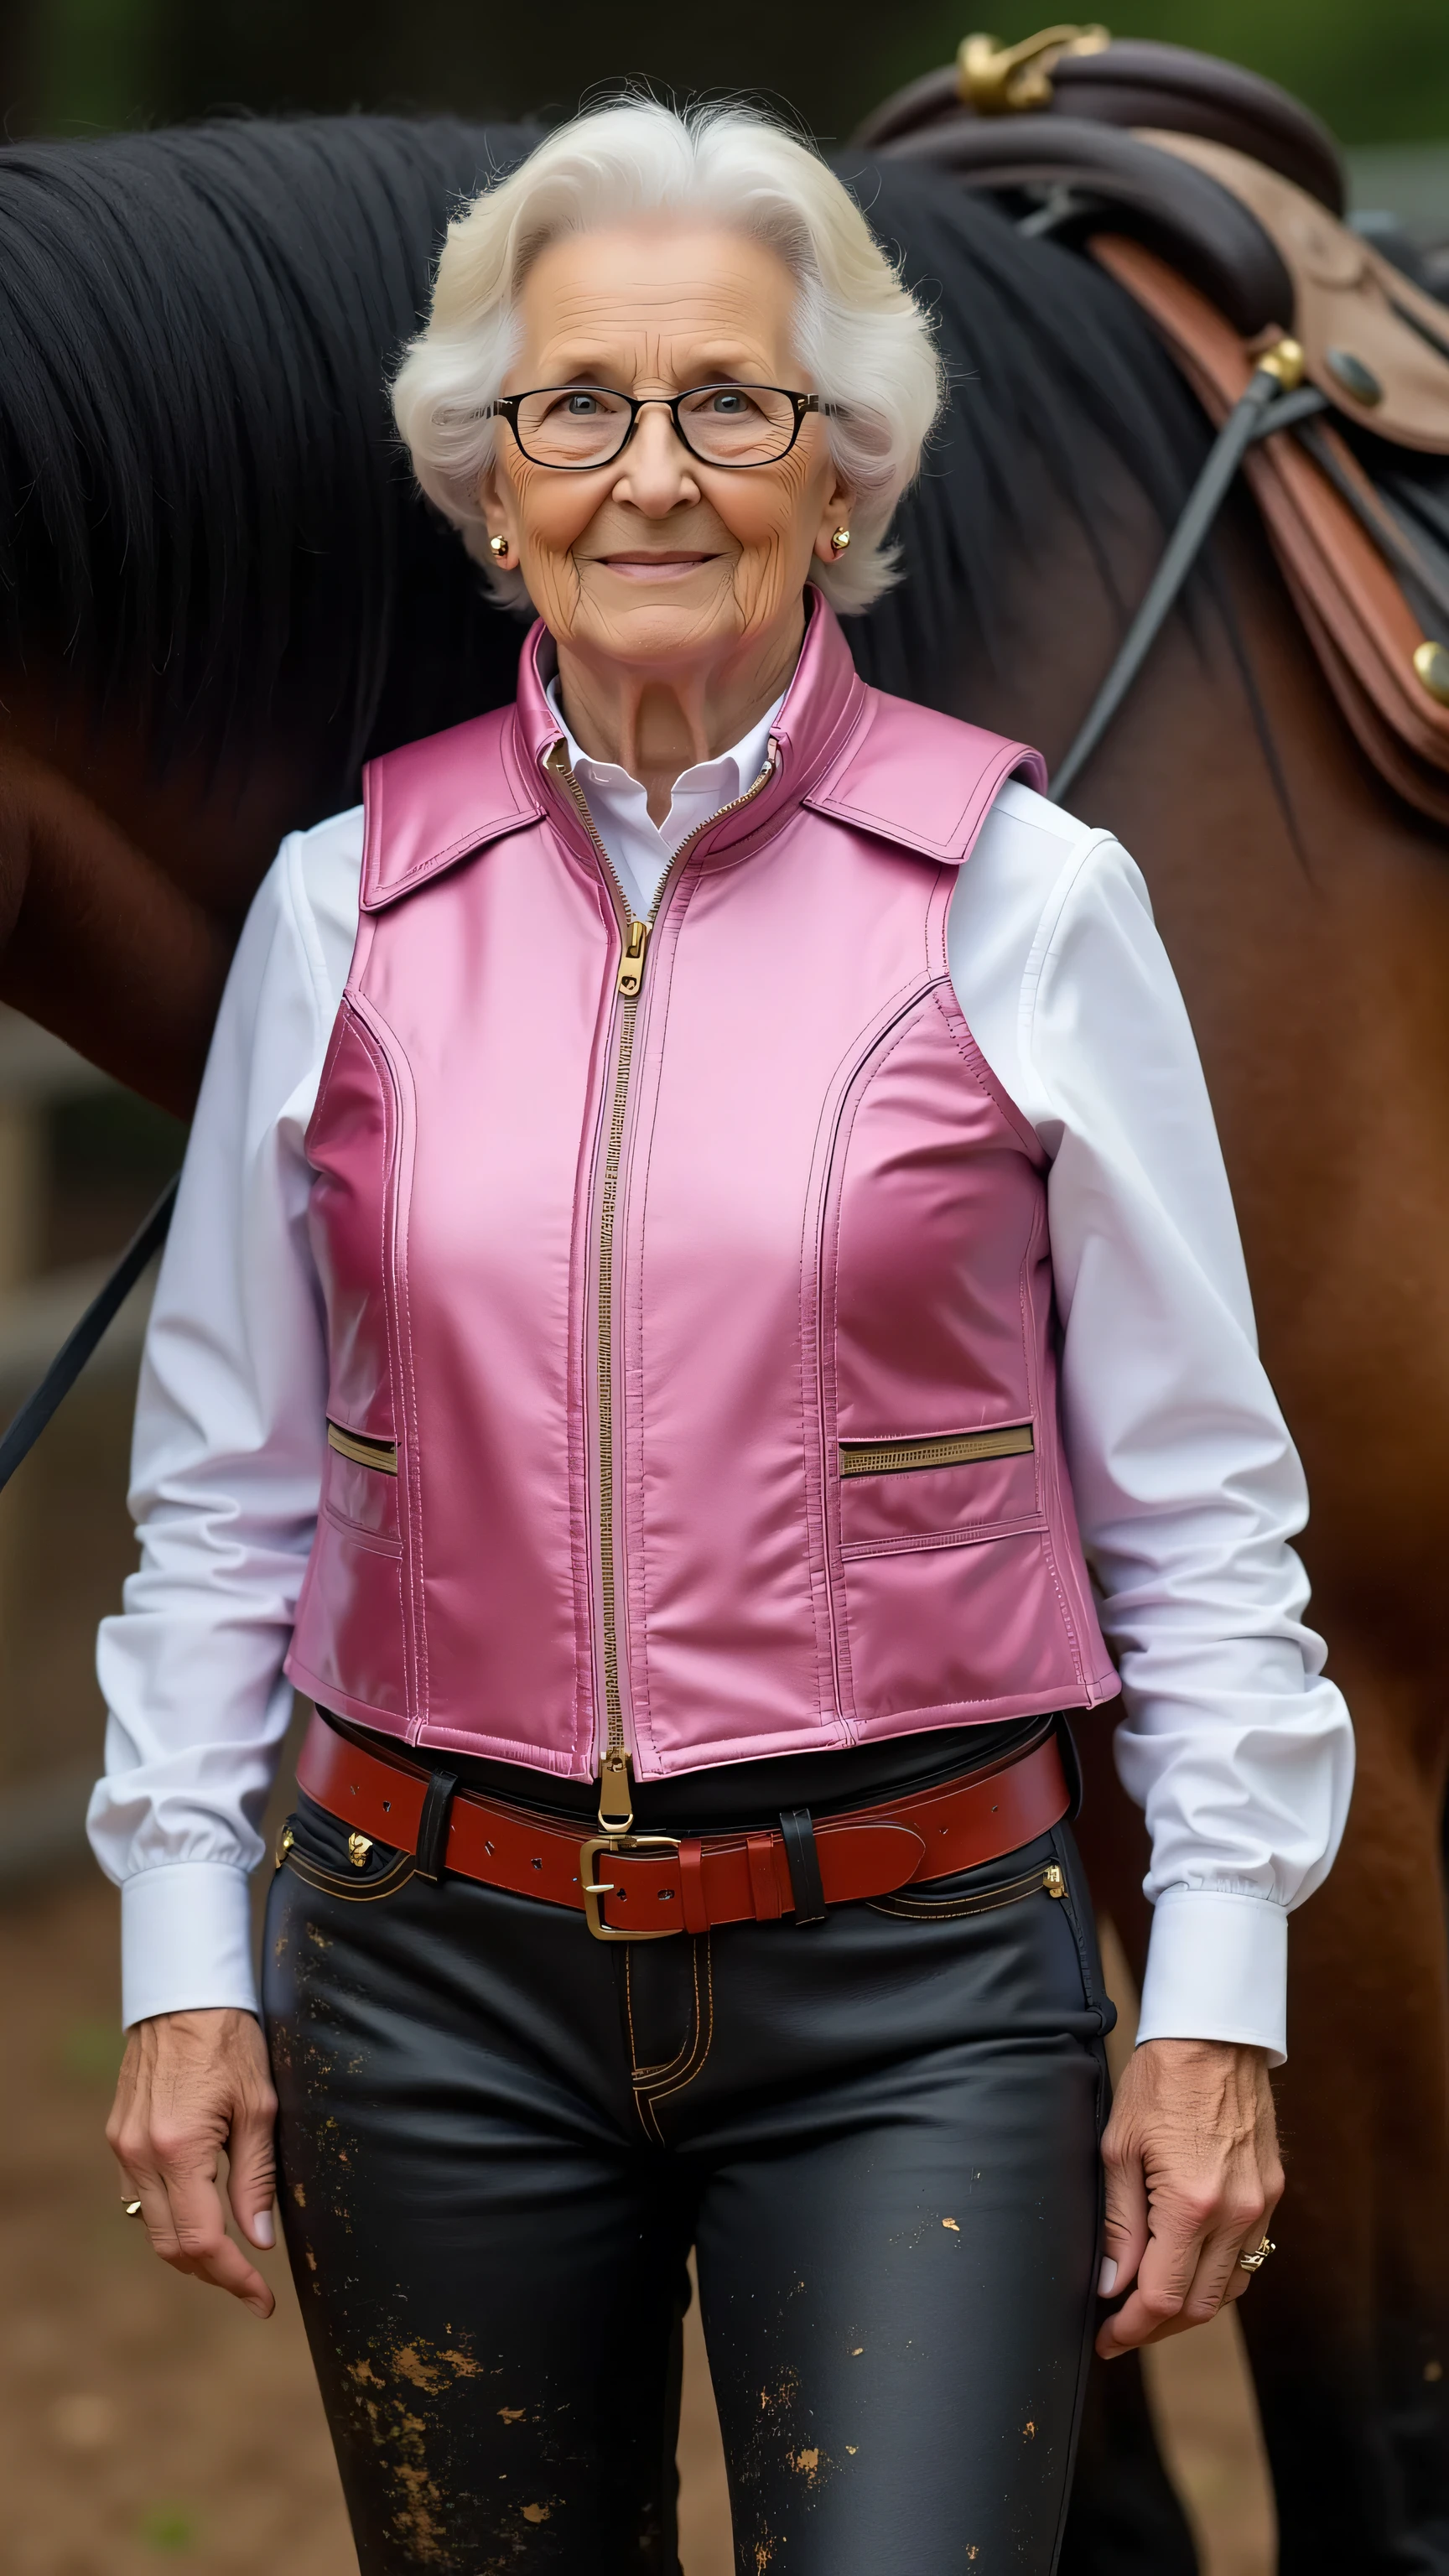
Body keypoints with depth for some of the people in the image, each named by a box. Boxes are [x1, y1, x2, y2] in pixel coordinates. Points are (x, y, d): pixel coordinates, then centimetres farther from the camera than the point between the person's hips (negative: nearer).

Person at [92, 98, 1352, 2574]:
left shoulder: (1028, 900, -2)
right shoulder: (345, 904, 4)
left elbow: (1196, 1491, 1)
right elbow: (223, 1482, 9)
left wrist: (1216, 2001, -2)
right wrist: (181, 1965, 6)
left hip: (915, 1990, -2)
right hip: (436, 1970, 2)